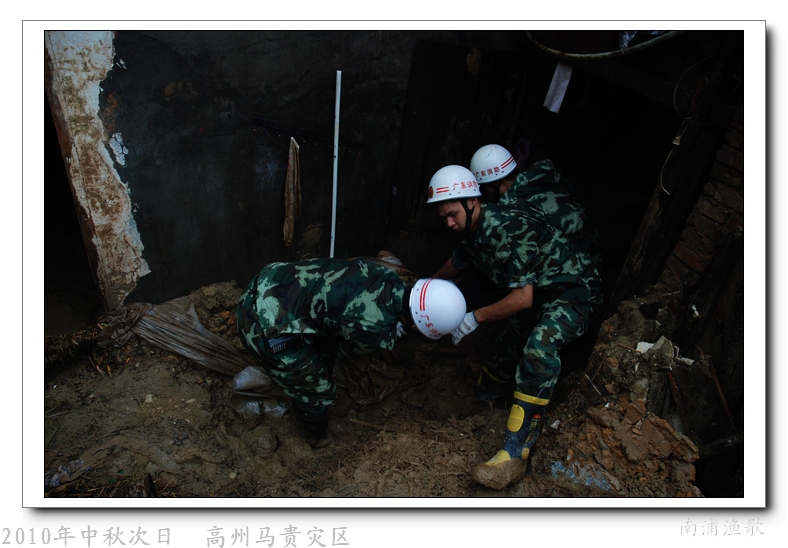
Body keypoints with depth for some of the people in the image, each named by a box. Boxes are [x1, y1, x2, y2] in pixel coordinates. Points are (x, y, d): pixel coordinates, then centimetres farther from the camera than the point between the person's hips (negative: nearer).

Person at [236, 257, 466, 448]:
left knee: (323, 356, 28)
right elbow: (344, 352, 1)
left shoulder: (387, 276, -5)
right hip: (264, 325, -8)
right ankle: (316, 437, 44)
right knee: (317, 389, 12)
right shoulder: (376, 327, -23)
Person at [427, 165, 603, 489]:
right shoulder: (474, 231, 0)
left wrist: (475, 318, -21)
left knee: (539, 349, -31)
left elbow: (522, 297, -29)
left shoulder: (507, 228, -30)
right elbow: (456, 263, 23)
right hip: (541, 290, 10)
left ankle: (515, 454, -28)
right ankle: (487, 392, 50)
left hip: (574, 289, -10)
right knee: (509, 341, 20)